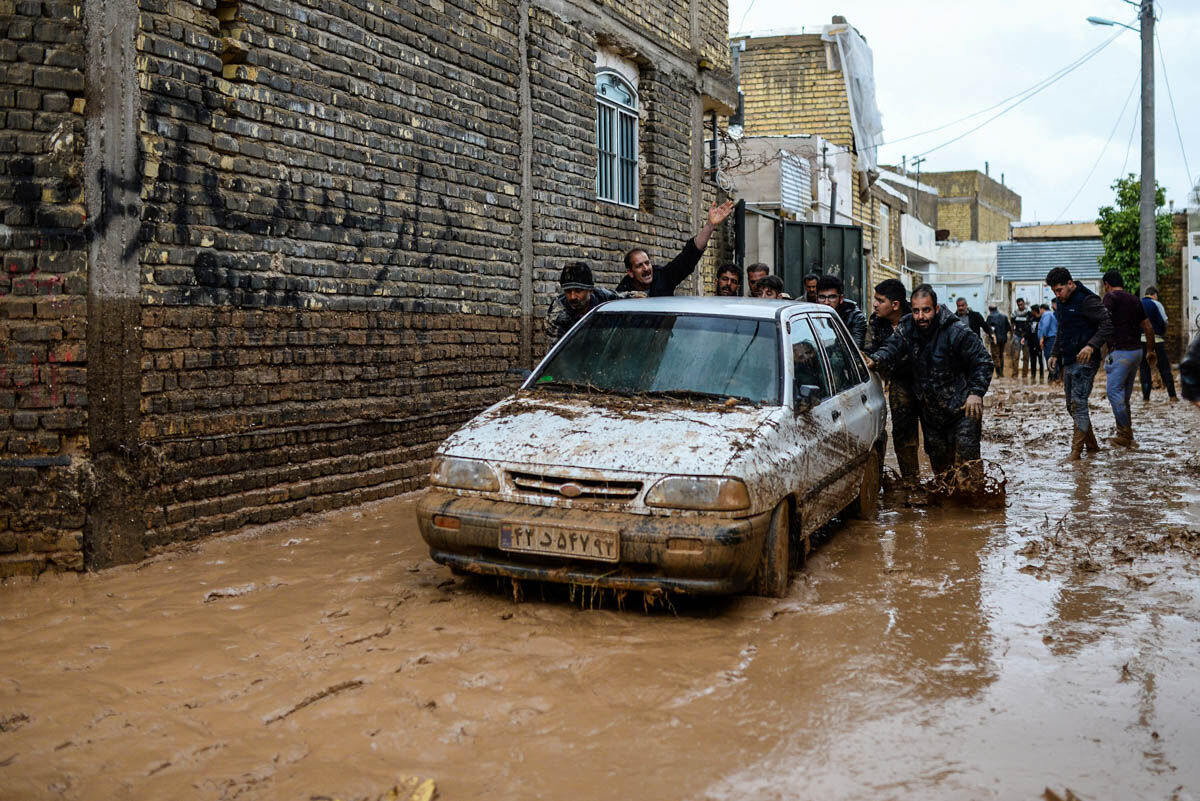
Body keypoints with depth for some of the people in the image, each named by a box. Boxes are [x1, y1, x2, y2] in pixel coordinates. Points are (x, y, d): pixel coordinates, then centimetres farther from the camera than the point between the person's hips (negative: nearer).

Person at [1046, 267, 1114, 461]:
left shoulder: (1086, 300, -13)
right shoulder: (1062, 302, 15)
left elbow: (1108, 324, -19)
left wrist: (1091, 345, -29)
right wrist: (1055, 353, 19)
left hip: (1085, 361, -9)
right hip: (1069, 361, 9)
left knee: (1078, 404, -13)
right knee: (1072, 406, 12)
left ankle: (1076, 450, -12)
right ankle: (1091, 443, 24)